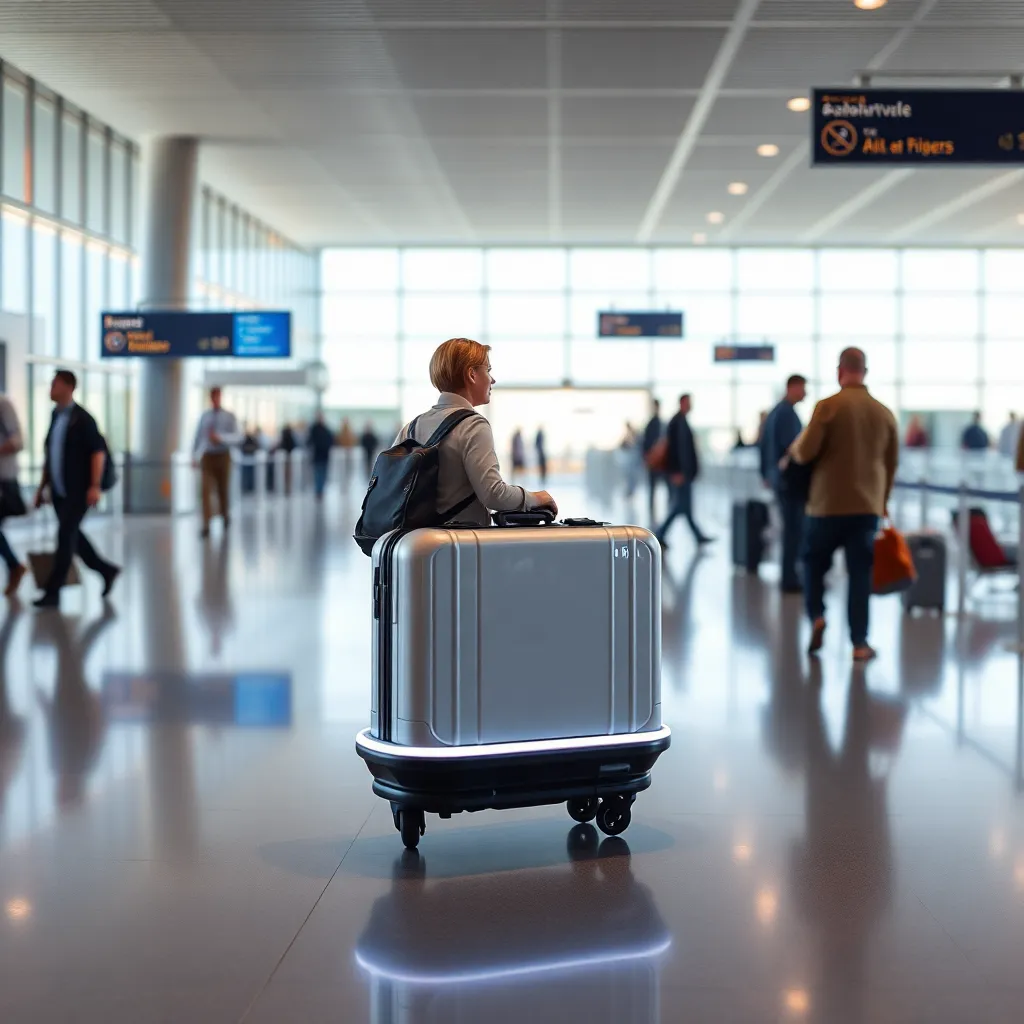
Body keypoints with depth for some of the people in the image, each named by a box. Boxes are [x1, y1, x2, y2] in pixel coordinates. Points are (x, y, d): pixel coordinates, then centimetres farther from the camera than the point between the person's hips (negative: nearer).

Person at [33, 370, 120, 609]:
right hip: (59, 491, 8)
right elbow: (50, 453, 17)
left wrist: (95, 486, -22)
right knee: (73, 537, 13)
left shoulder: (82, 418, -11)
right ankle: (107, 570, 30)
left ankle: (52, 592, -7)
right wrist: (42, 487, 16)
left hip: (78, 491, -8)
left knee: (65, 537, -9)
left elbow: (98, 452, -15)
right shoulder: (56, 417, 11)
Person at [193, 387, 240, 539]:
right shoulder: (204, 416, 4)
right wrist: (194, 456, 11)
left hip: (223, 457, -1)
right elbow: (198, 436, 11)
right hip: (208, 457, 1)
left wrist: (220, 437, -28)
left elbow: (236, 437, -12)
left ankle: (225, 514, 42)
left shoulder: (229, 417, -4)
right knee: (206, 490, -11)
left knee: (223, 489, 13)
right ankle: (206, 526, -13)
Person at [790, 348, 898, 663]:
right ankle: (859, 643, 5)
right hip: (868, 506, 3)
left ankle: (816, 615, -3)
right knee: (860, 572, 6)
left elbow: (805, 453, -13)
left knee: (815, 562, 16)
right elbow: (892, 463, 11)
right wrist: (882, 500, 23)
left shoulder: (828, 407, -10)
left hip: (828, 504, -3)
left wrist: (795, 447, 10)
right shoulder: (884, 413, 4)